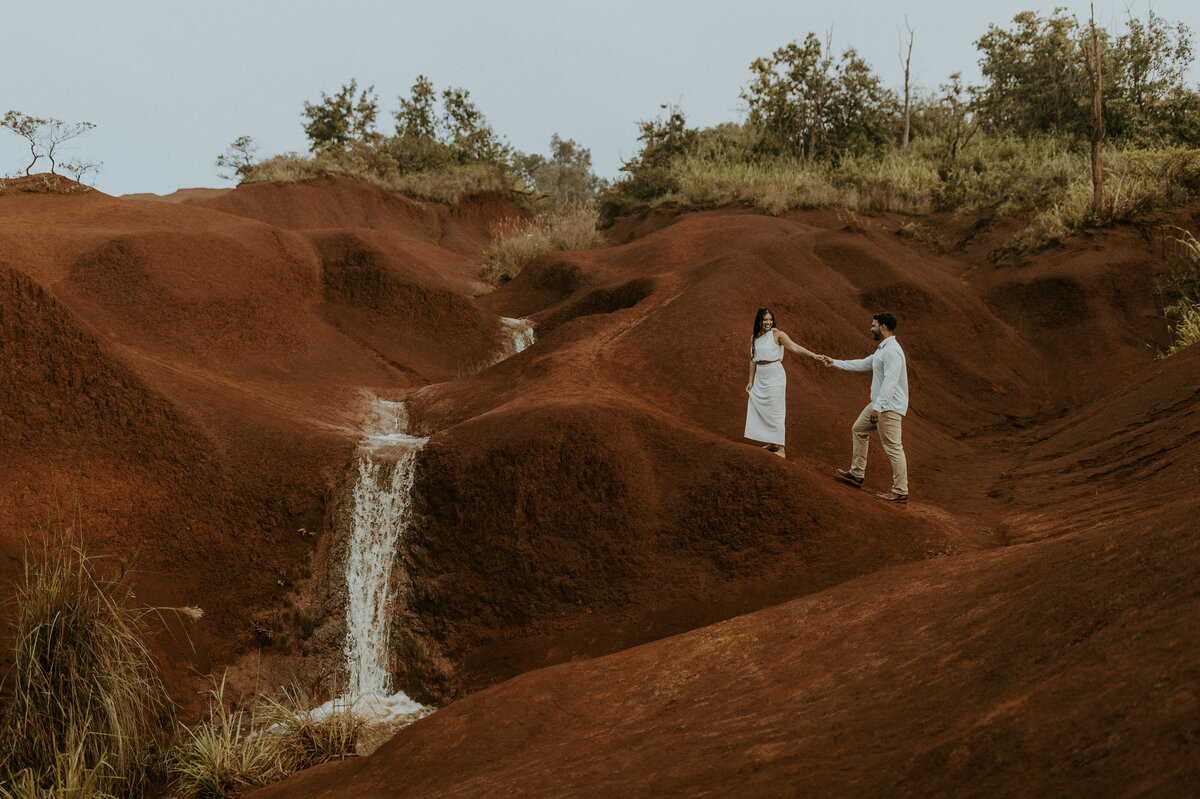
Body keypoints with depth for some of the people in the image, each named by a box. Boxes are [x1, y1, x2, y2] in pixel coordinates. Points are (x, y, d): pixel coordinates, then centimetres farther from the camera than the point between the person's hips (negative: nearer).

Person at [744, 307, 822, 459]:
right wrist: (751, 381, 15)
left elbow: (794, 347, -16)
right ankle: (770, 443, 23)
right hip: (760, 377, 6)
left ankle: (780, 449, -3)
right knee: (758, 409, 9)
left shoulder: (777, 334, -7)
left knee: (775, 412, -7)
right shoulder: (754, 338, 10)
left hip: (775, 376, -6)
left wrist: (812, 355, -29)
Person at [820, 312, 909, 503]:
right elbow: (863, 364, 27)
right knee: (858, 430, 23)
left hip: (889, 407, -11)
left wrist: (878, 407, -29)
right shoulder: (882, 349, 15)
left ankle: (900, 492, -6)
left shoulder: (892, 351, -20)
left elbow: (890, 382, -26)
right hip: (879, 403, 11)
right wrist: (835, 363, 32)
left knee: (893, 448, -9)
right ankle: (856, 474, 31)